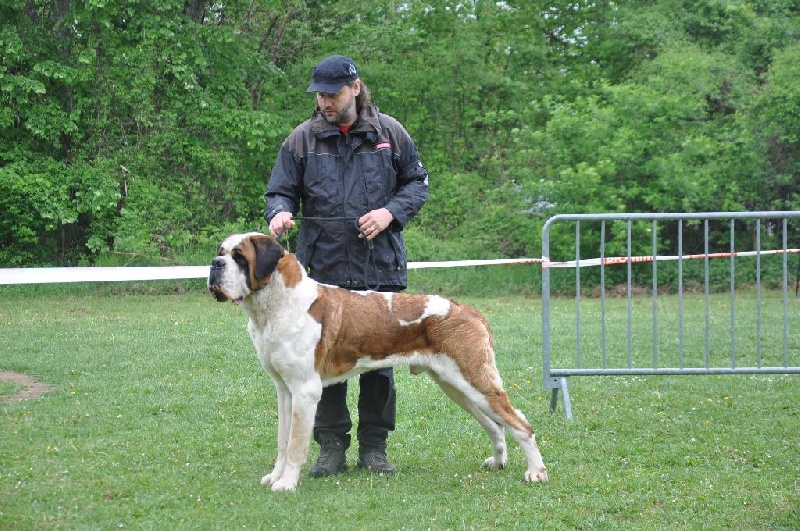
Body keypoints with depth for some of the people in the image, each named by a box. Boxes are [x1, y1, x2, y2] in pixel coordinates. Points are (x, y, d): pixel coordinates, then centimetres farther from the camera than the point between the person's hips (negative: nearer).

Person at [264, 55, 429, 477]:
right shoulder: (302, 139, 3)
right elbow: (280, 190, 5)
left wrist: (390, 212, -7)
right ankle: (331, 446, 11)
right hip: (323, 269, 0)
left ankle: (374, 446, 15)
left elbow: (417, 184, 11)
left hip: (380, 268, 0)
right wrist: (280, 212, -19)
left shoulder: (389, 133, 4)